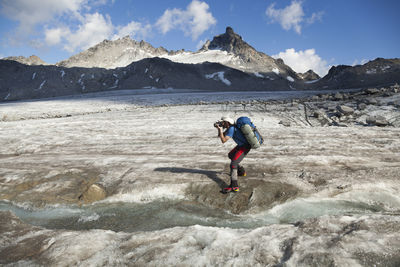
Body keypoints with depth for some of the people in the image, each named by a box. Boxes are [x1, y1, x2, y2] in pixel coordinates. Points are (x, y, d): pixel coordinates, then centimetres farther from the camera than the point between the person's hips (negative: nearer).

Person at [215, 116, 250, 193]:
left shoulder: (231, 129, -23)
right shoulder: (230, 127, 5)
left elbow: (223, 141, -27)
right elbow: (221, 136, 12)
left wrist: (220, 129, -23)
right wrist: (219, 128, -3)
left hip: (245, 146, -10)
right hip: (241, 145, 10)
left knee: (233, 163, -19)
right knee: (230, 155, 27)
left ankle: (234, 186, -24)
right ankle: (241, 171, 37)